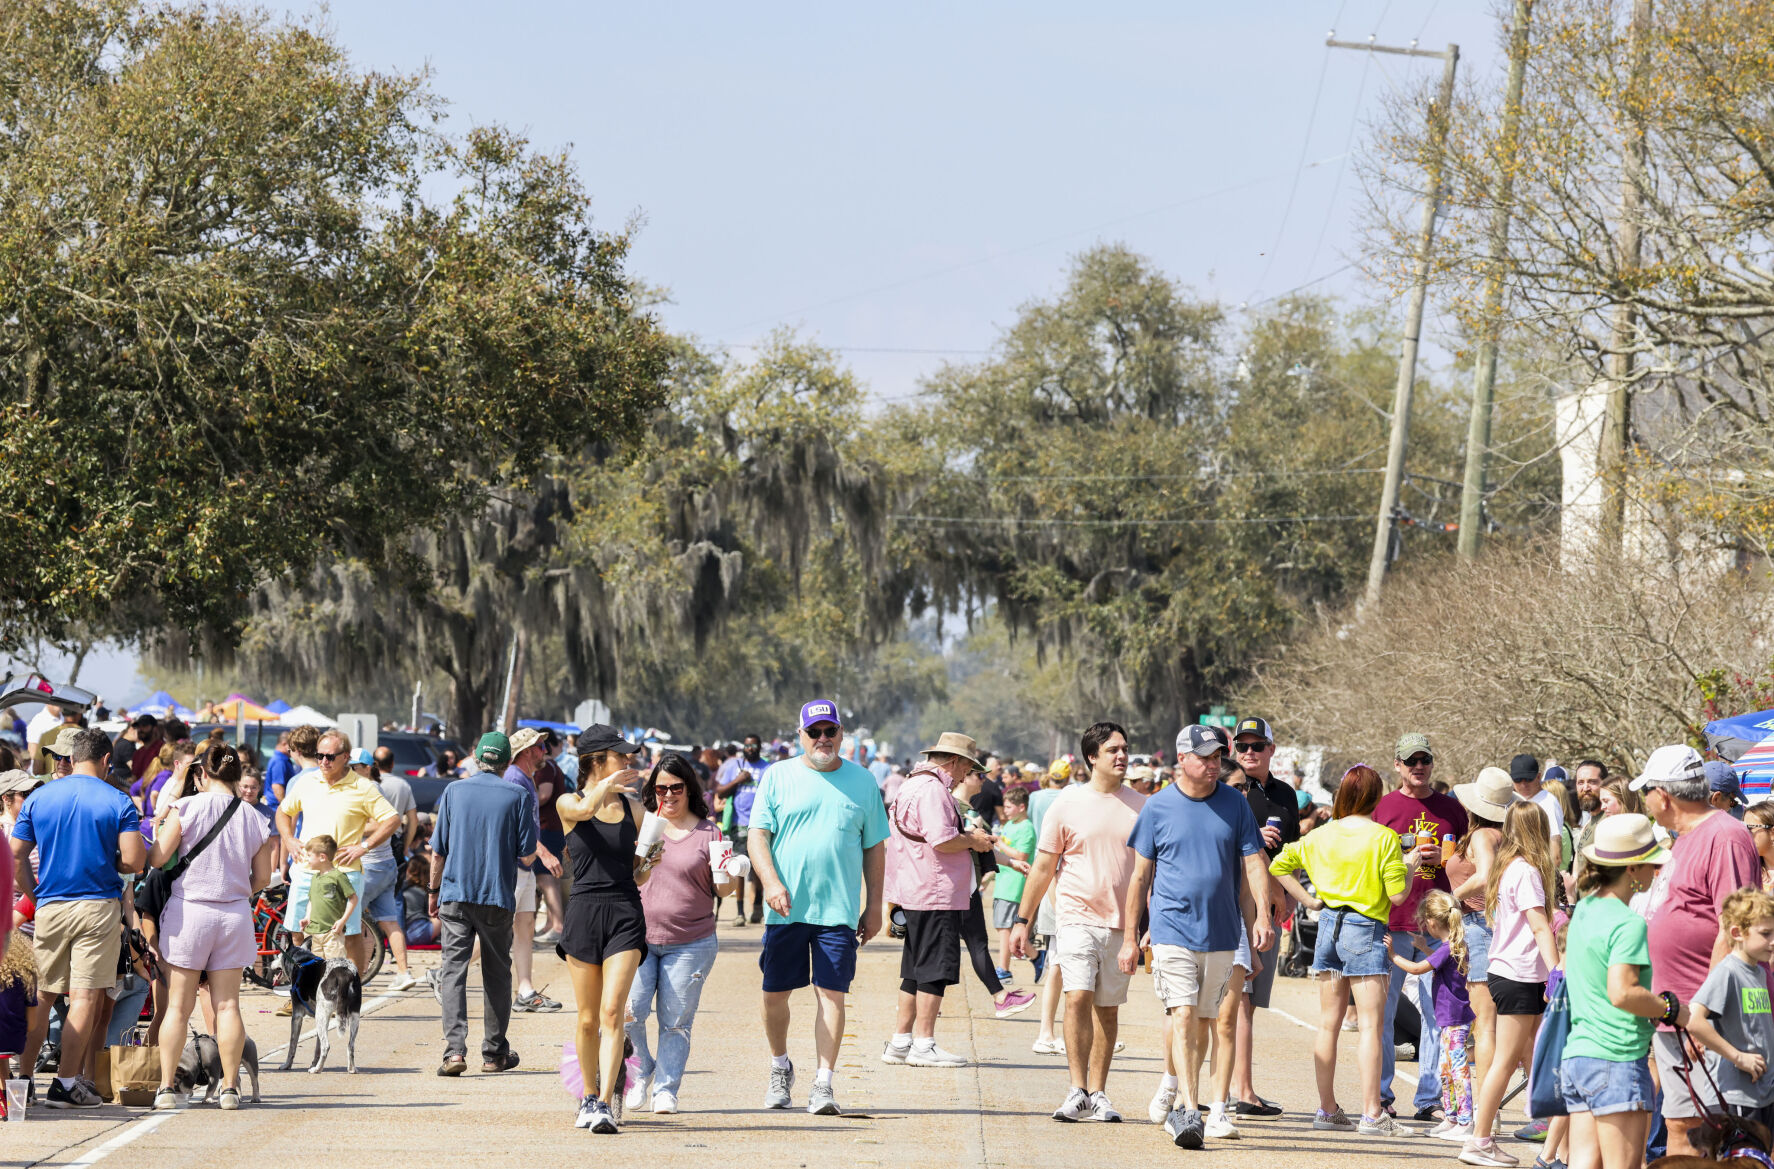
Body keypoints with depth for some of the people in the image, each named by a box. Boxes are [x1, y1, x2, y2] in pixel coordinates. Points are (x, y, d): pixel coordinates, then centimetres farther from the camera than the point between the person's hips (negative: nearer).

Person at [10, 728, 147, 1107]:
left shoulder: (38, 798, 4)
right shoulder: (118, 802, -4)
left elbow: (16, 856, 3)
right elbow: (133, 861, -12)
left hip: (49, 906, 3)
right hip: (98, 905, -3)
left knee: (41, 996, 11)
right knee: (85, 997, -1)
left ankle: (23, 1077, 12)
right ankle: (66, 1084, -4)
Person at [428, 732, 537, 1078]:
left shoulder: (454, 791, 3)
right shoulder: (519, 796, -2)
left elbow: (438, 851, 5)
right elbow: (527, 855, -4)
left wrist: (433, 890, 17)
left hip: (456, 896, 0)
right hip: (499, 898, 0)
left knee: (453, 971, -3)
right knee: (496, 974, 13)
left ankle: (455, 1048, -18)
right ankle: (494, 1052, 19)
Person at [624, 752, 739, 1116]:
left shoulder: (708, 833, 5)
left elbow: (720, 889, 7)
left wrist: (729, 877, -15)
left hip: (690, 945, 0)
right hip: (638, 936, 0)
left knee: (676, 1021, 1)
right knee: (629, 1008, -14)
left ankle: (666, 1088, 11)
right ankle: (639, 1071, 10)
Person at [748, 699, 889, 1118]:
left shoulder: (862, 782, 9)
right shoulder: (778, 776, 4)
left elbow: (874, 847, 13)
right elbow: (757, 834, -1)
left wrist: (874, 905, 9)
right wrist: (771, 882, -17)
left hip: (839, 908, 0)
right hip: (786, 907, 0)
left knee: (832, 993, -6)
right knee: (775, 993, 6)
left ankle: (823, 1083, -4)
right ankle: (780, 1067, 29)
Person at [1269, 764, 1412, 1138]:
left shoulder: (1321, 835, 5)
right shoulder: (1384, 837, -11)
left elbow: (1279, 865, 9)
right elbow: (1397, 894, -13)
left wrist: (1309, 900, 11)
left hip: (1329, 923, 6)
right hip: (1366, 929, -6)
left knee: (1328, 1023, 10)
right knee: (1370, 1024, -4)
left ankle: (1327, 1109, 14)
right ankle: (1372, 1114, -7)